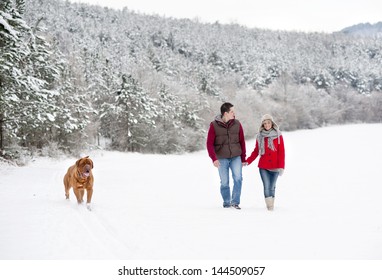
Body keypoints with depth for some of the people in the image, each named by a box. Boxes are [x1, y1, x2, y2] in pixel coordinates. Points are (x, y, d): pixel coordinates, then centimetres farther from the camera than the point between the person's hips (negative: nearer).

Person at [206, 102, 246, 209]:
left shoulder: (237, 124, 1)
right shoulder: (214, 126, -7)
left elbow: (242, 142, 8)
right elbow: (210, 143, -8)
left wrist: (243, 158, 8)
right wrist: (214, 158, -20)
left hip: (236, 157, 1)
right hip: (222, 159, -1)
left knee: (238, 178, -15)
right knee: (224, 182, 4)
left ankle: (235, 202, -3)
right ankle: (226, 203, 22)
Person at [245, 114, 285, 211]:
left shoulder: (278, 135, -1)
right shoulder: (259, 136, 5)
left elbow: (281, 152, -2)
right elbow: (256, 151, 11)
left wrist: (281, 166, -9)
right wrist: (248, 161, -1)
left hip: (275, 167, -1)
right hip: (263, 166, 1)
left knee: (272, 187, 3)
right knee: (267, 187, -8)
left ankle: (272, 204, 18)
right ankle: (269, 206, -2)